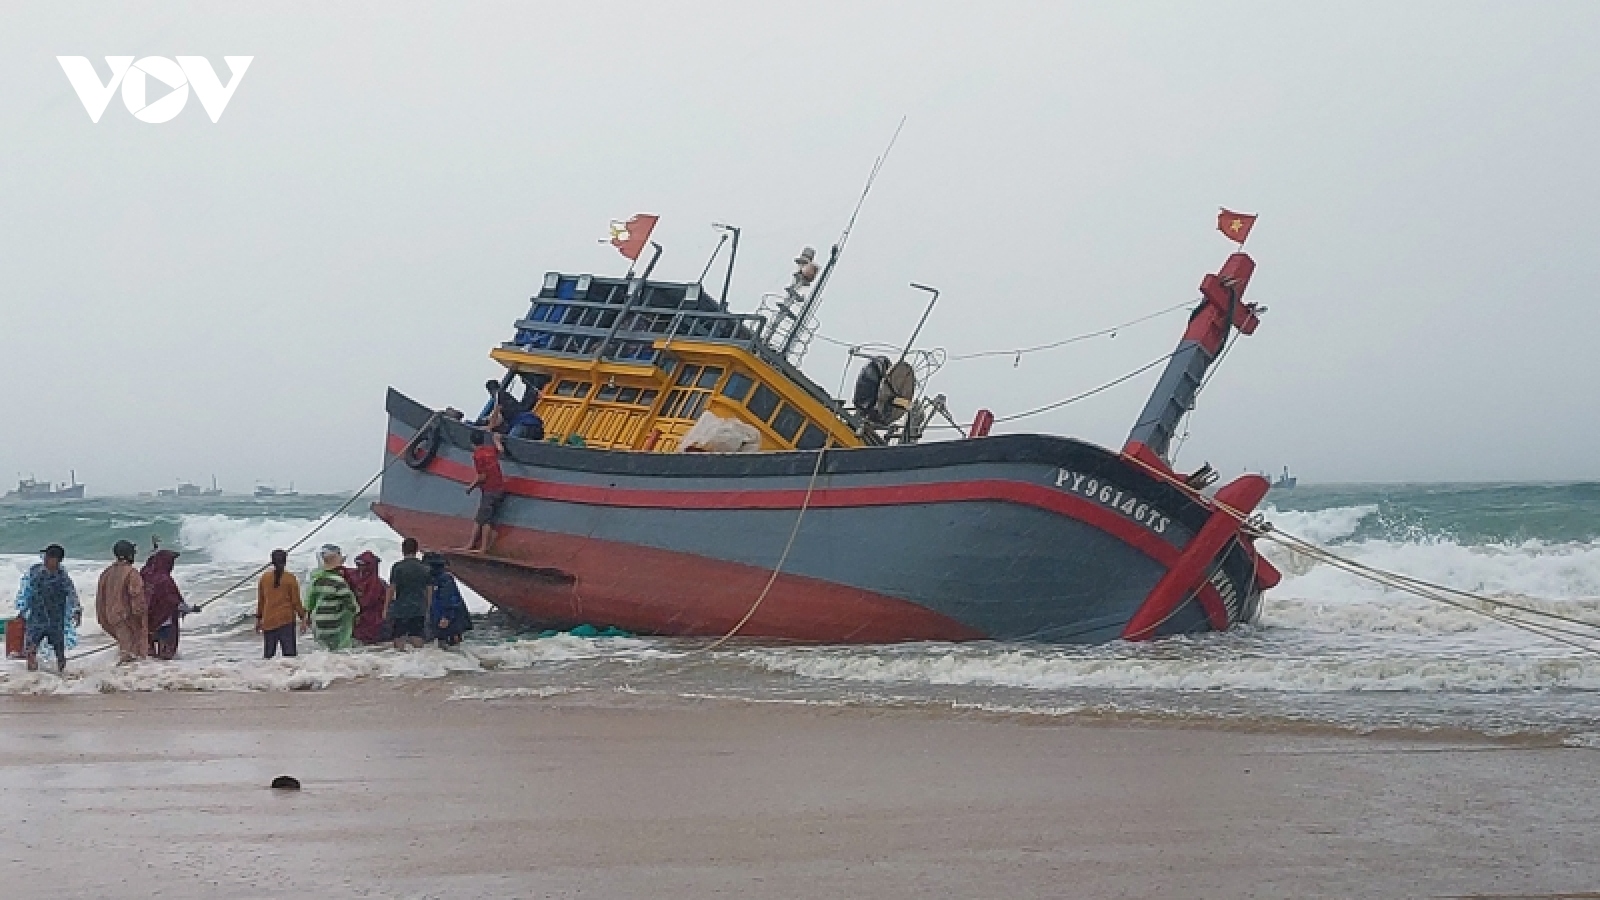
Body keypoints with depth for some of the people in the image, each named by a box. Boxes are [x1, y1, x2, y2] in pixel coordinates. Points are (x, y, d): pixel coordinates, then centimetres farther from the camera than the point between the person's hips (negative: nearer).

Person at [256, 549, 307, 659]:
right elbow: (296, 601, -4)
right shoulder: (290, 578, -6)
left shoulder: (264, 578, 3)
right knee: (289, 653, -3)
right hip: (287, 620, -3)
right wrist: (303, 617, 4)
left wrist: (258, 619, 18)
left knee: (268, 654, 7)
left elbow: (260, 601, 9)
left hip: (269, 621, 3)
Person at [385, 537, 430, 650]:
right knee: (418, 644, -1)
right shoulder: (424, 568, 5)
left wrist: (386, 608, 3)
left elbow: (392, 589, -5)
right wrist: (427, 611, 18)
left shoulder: (397, 567, -5)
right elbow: (428, 591, 9)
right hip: (419, 610, 2)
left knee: (399, 642, 3)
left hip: (400, 609, -2)